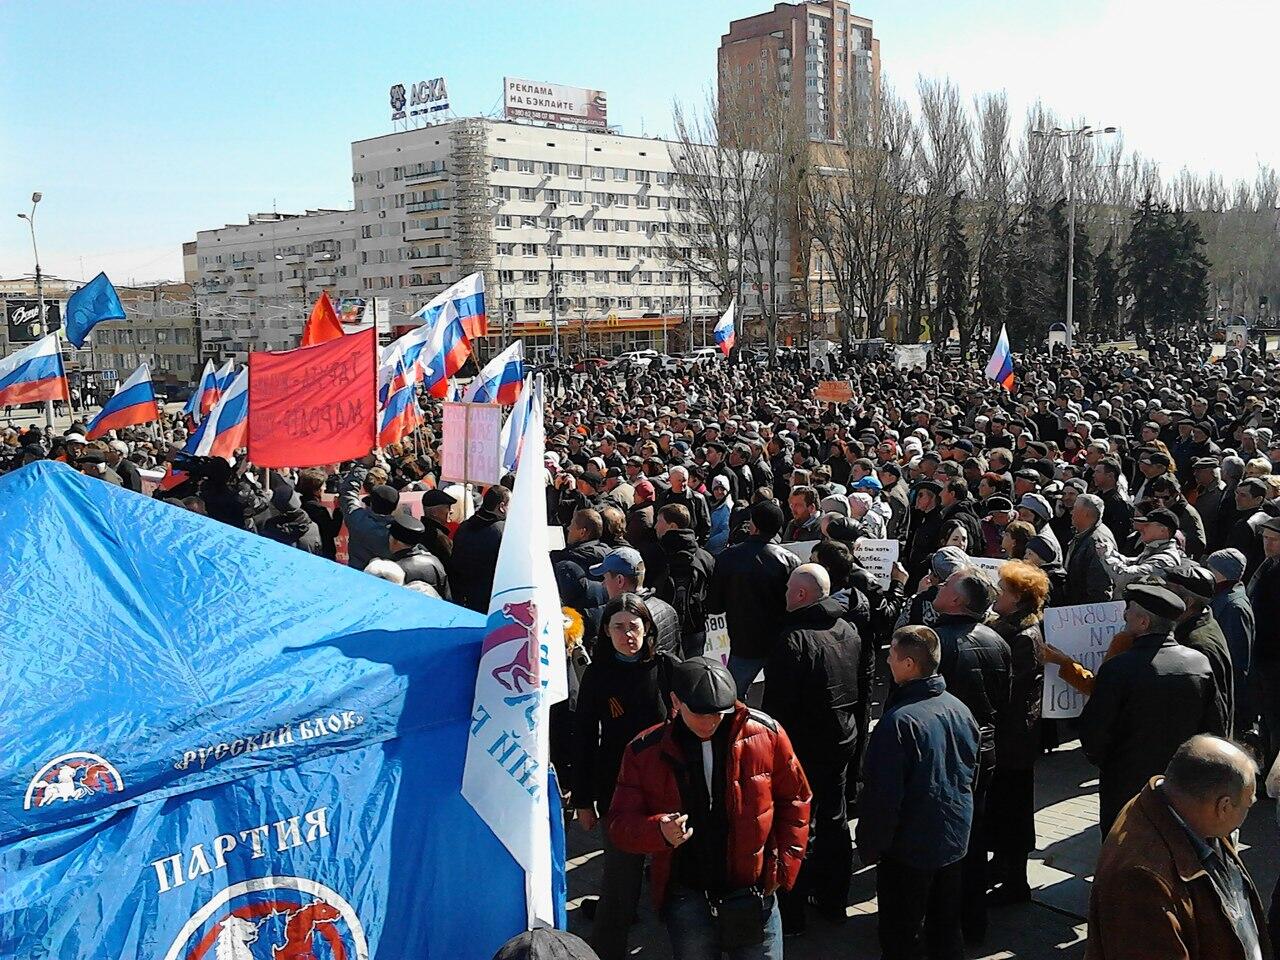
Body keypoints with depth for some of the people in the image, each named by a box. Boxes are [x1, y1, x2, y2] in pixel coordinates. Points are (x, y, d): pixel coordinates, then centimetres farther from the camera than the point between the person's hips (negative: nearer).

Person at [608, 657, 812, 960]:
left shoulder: (766, 733, -9)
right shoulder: (644, 752, -9)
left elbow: (794, 800, 3)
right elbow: (620, 824, -6)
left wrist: (784, 866, -1)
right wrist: (659, 831, -26)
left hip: (754, 898, 0)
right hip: (686, 899, 0)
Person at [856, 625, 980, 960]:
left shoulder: (897, 722, -26)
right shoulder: (960, 710, -3)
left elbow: (884, 796, -22)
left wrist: (870, 845, -9)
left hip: (908, 848, -7)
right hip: (955, 840, 7)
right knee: (947, 929, 21)